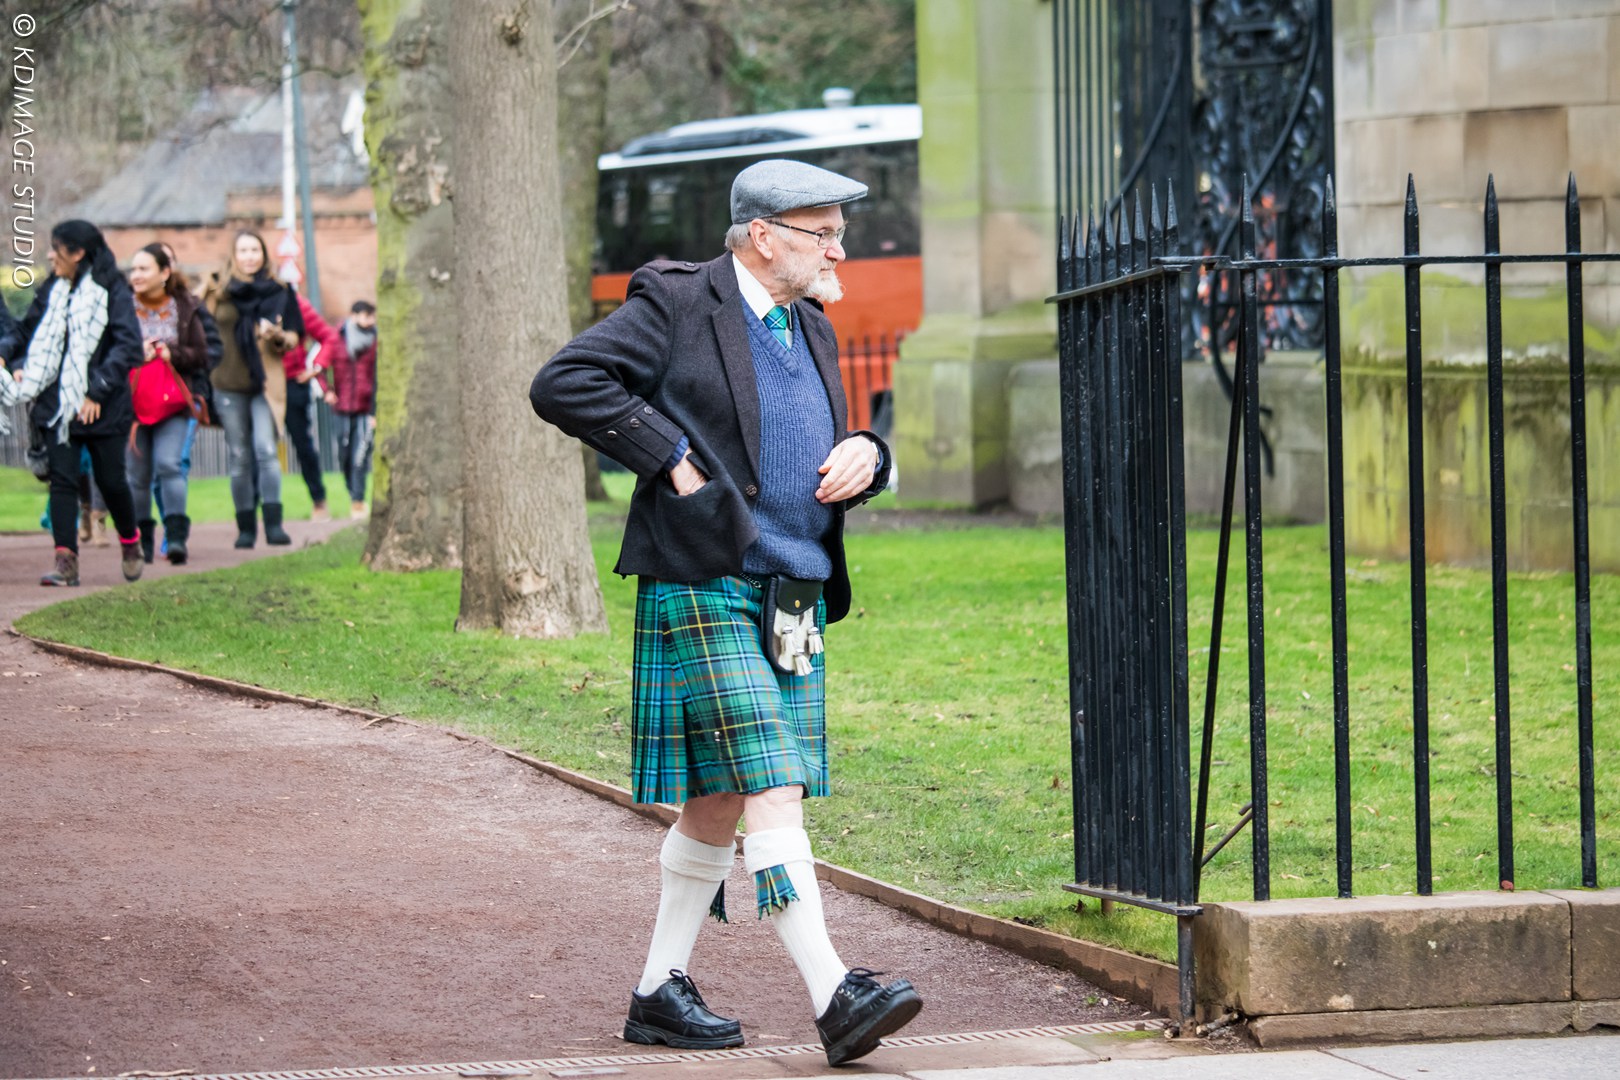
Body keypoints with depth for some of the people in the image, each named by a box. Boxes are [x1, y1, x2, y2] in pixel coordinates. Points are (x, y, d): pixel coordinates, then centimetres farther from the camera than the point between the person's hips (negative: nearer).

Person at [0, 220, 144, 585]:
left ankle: (130, 542, 32)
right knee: (62, 480, -4)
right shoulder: (51, 292, 10)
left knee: (111, 480, 7)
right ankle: (66, 561, -6)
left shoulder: (112, 292, -7)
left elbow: (128, 347, -13)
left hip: (102, 408, -4)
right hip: (57, 405, 4)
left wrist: (98, 392, -18)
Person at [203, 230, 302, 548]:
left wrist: (277, 336, -12)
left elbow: (294, 337, 8)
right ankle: (246, 528, 8)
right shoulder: (217, 292, 7)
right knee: (239, 457, 3)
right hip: (228, 385, 1)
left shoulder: (278, 292, 7)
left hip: (265, 384, -1)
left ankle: (273, 523, -19)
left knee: (266, 450, -15)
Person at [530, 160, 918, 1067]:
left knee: (719, 805, 11)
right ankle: (835, 997, -22)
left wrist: (865, 456, 3)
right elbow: (562, 385, -13)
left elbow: (836, 451, 28)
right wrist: (671, 459, -16)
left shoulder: (812, 330, 18)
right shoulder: (676, 304, -6)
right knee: (770, 790, -15)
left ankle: (661, 991, 20)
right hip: (703, 592, -8)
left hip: (795, 606, 8)